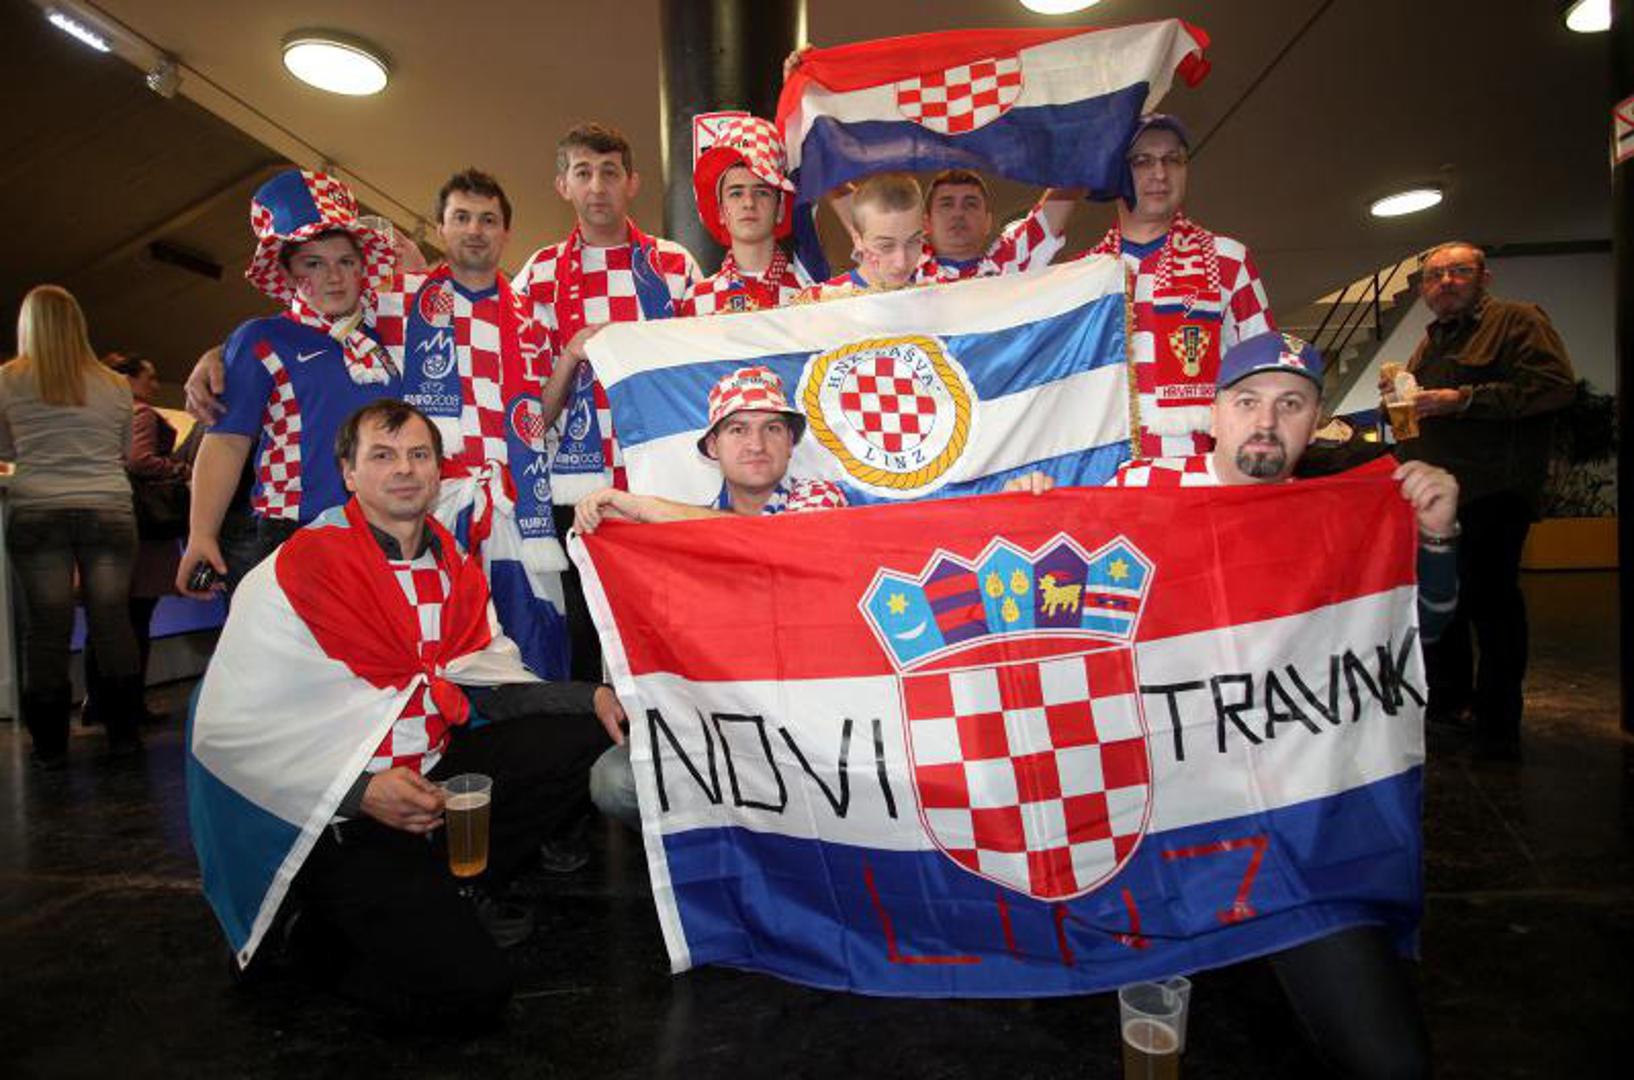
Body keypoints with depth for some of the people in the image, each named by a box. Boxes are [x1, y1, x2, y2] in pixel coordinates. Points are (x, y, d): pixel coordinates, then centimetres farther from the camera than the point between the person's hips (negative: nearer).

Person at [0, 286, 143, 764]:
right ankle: (124, 732, 7)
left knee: (46, 628, 3)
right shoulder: (115, 386, 4)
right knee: (113, 622, 3)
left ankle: (50, 743, 10)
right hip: (109, 511, 1)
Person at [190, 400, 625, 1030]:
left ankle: (445, 897, 1)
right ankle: (332, 931, 12)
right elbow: (228, 731, -17)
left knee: (580, 739, -4)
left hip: (432, 774, 7)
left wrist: (589, 699, -13)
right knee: (466, 989, -17)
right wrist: (359, 792, -27)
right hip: (331, 812, -7)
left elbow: (486, 673, 2)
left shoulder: (451, 565, 5)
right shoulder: (297, 571, -15)